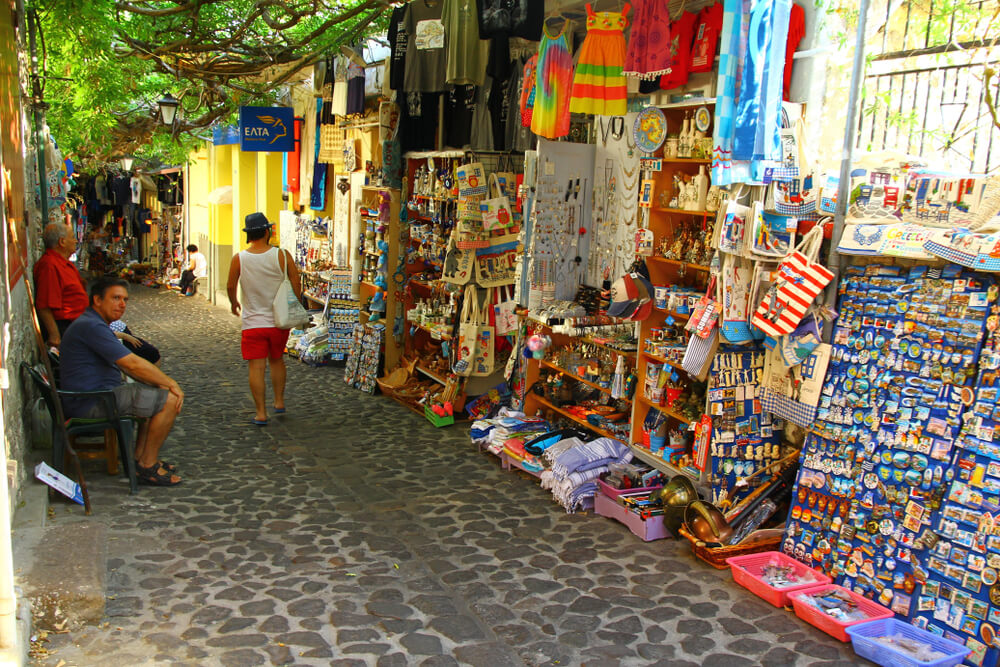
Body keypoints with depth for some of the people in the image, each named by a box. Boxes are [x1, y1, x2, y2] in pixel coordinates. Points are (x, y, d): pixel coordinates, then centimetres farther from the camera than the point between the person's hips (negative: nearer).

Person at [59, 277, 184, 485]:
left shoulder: (96, 324, 17)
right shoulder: (91, 326, -19)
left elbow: (129, 366, 17)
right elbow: (133, 364, -23)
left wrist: (163, 382, 4)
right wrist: (171, 384, -13)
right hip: (92, 403, -11)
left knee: (158, 393, 21)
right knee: (170, 400, -15)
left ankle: (140, 458, 18)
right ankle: (148, 467, -6)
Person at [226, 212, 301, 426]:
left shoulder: (239, 259, -7)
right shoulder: (282, 256, -8)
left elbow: (230, 286, 5)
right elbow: (296, 285, -4)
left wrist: (234, 303, 27)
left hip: (253, 322, -1)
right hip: (279, 321, 2)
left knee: (256, 367, 1)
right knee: (277, 360, 22)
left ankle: (261, 413, 1)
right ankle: (279, 401, 26)